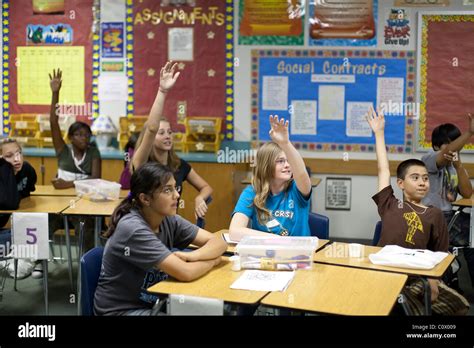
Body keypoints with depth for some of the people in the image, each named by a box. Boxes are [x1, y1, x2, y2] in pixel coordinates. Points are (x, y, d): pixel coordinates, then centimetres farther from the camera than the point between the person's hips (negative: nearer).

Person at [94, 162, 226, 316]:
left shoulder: (168, 219, -3)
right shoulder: (133, 229, -25)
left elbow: (219, 243, -4)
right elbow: (185, 273, -29)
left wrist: (192, 256, -22)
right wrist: (211, 260, -10)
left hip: (153, 303, 7)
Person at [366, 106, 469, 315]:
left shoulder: (434, 214, 9)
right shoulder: (389, 205, 7)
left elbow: (440, 254, 8)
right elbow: (383, 169, 12)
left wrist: (433, 280, -9)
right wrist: (379, 132, 17)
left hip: (416, 277, 2)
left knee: (459, 306, -3)